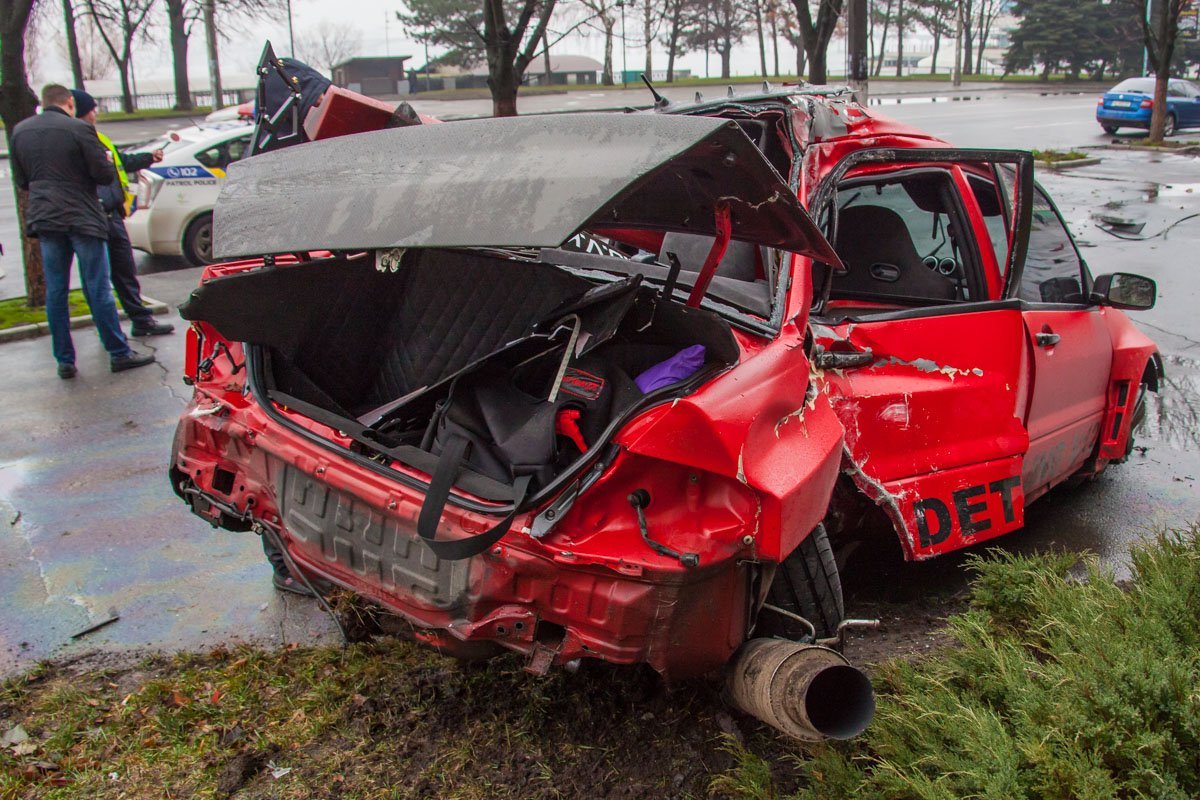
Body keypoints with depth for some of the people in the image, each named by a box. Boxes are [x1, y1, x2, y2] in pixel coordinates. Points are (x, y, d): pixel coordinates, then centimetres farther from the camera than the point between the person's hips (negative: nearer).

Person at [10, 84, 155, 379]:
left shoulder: (20, 131, 7)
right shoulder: (79, 129, -10)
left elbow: (21, 181, 14)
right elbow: (105, 175, -9)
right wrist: (107, 161, 11)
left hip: (43, 219, 4)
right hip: (82, 219, -4)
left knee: (55, 291, 8)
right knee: (98, 289, 0)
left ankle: (64, 360, 10)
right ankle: (119, 353, 6)